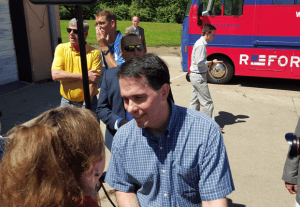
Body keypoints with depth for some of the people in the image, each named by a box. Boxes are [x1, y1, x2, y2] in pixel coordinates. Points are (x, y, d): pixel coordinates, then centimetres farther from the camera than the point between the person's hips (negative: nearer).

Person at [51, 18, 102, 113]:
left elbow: (93, 82, -14)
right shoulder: (61, 48, -1)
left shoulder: (94, 53, -9)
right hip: (66, 102, 2)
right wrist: (84, 76, -19)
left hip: (88, 103, -2)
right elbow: (55, 75, -13)